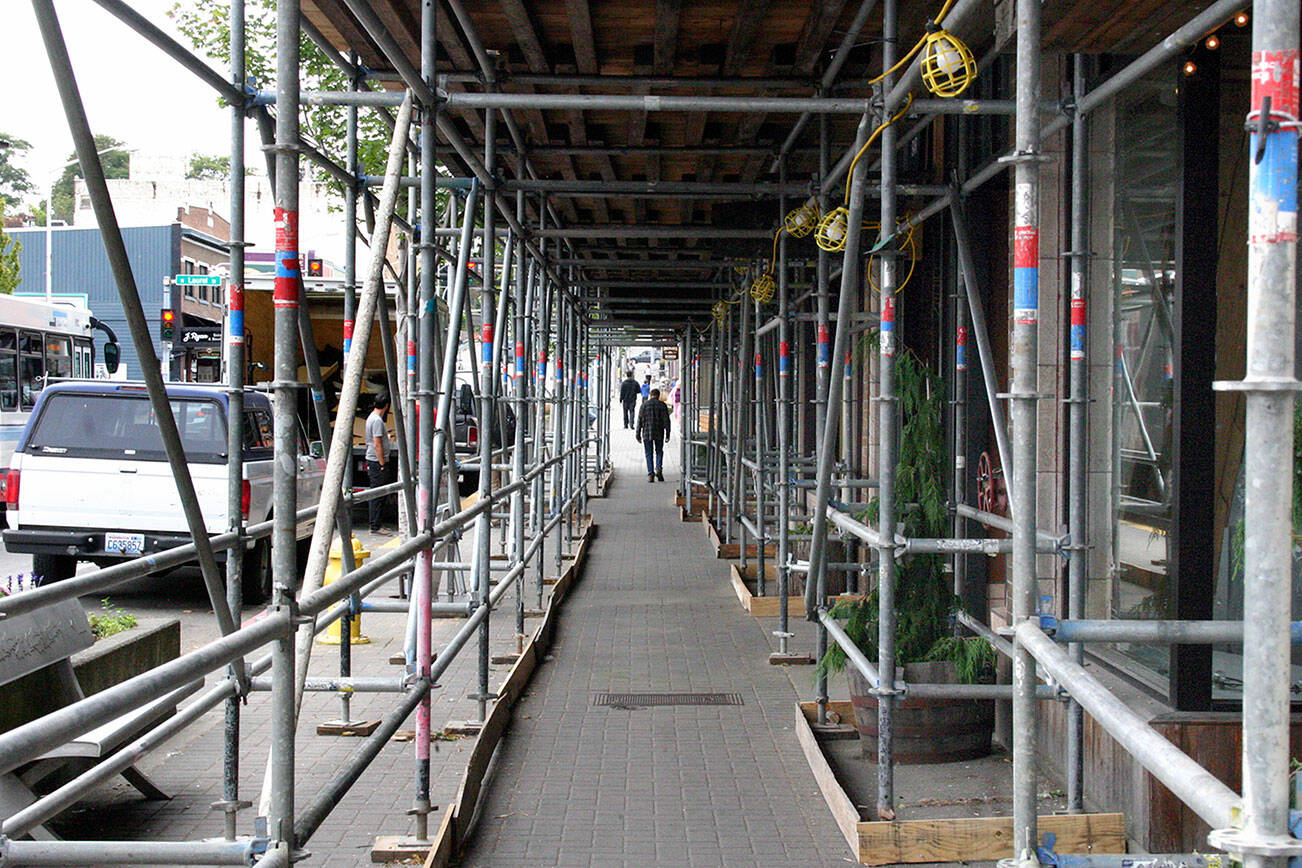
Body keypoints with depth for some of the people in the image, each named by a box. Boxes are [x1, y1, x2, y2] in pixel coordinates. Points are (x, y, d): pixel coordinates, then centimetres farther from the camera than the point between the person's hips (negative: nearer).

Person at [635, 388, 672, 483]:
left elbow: (639, 421, 1)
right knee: (659, 452, 16)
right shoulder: (662, 405, 0)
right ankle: (658, 468, -5)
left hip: (646, 433, 0)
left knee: (649, 454, 6)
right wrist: (667, 435, 0)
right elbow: (666, 420, -3)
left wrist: (638, 435, 6)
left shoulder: (644, 405, 2)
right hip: (659, 434, 0)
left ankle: (650, 474, 0)